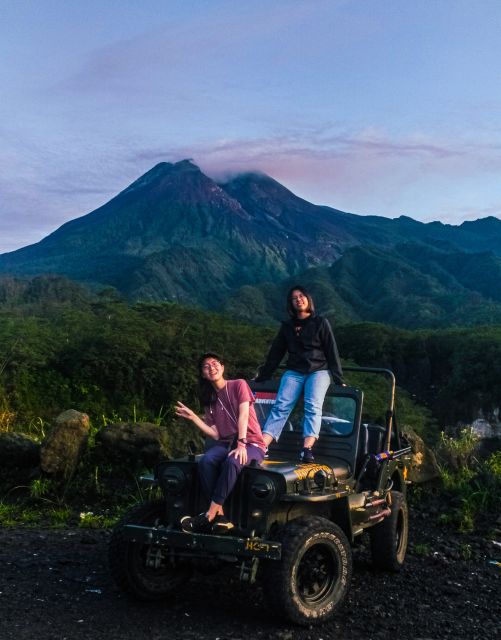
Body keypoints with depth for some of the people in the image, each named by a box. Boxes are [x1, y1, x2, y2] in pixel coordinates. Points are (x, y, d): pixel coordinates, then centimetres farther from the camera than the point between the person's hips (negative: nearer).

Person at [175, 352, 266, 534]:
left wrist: (241, 444, -25)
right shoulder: (209, 399, 14)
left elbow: (243, 415, -12)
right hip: (226, 443, 4)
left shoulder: (239, 385, 0)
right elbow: (216, 434, 5)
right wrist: (193, 417, -2)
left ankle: (209, 516, -33)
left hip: (251, 444, -4)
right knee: (205, 461, -29)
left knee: (232, 462, -37)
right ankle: (219, 515, -31)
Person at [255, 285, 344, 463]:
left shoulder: (321, 323, 7)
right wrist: (262, 376, 21)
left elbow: (332, 352, 5)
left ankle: (307, 449, -42)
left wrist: (339, 380, 0)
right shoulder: (287, 326, 16)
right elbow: (275, 353, 22)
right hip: (294, 372, 2)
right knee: (281, 406, -20)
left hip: (318, 370, -2)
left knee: (313, 406, -27)